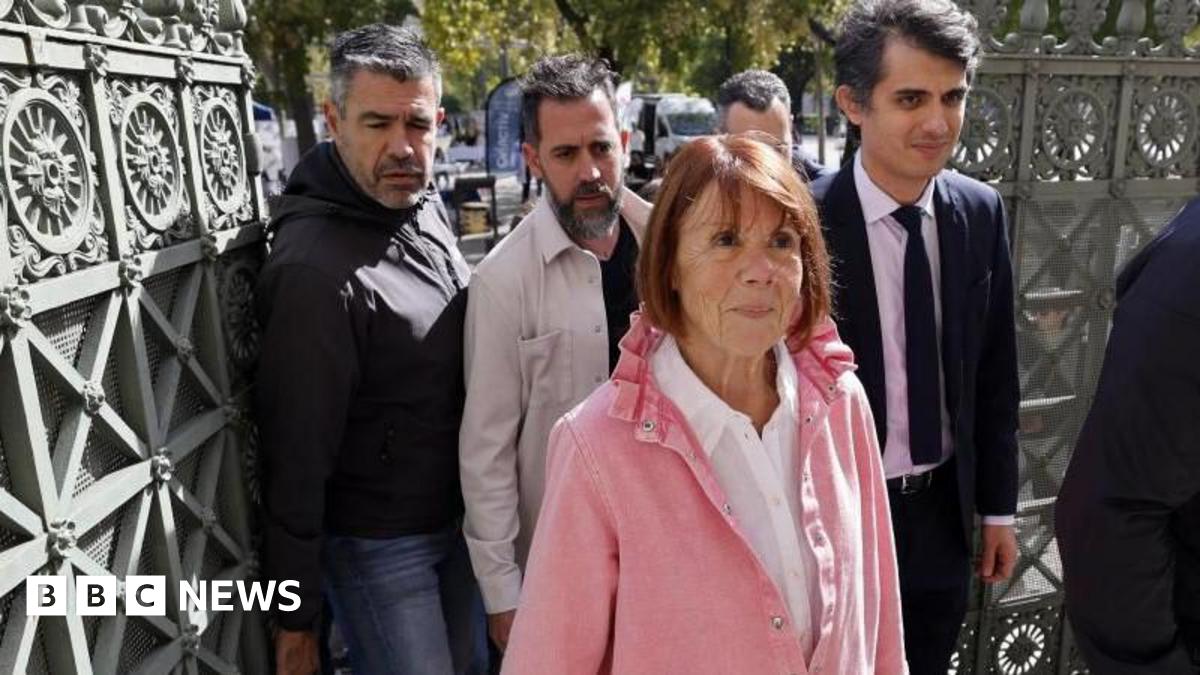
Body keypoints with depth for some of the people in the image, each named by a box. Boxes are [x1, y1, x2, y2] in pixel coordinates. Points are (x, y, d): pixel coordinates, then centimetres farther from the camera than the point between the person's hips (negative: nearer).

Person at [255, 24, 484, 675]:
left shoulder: (427, 208, 0)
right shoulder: (314, 270, -26)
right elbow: (295, 456, -22)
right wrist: (296, 621, -14)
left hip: (455, 518, 8)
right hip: (378, 546, -8)